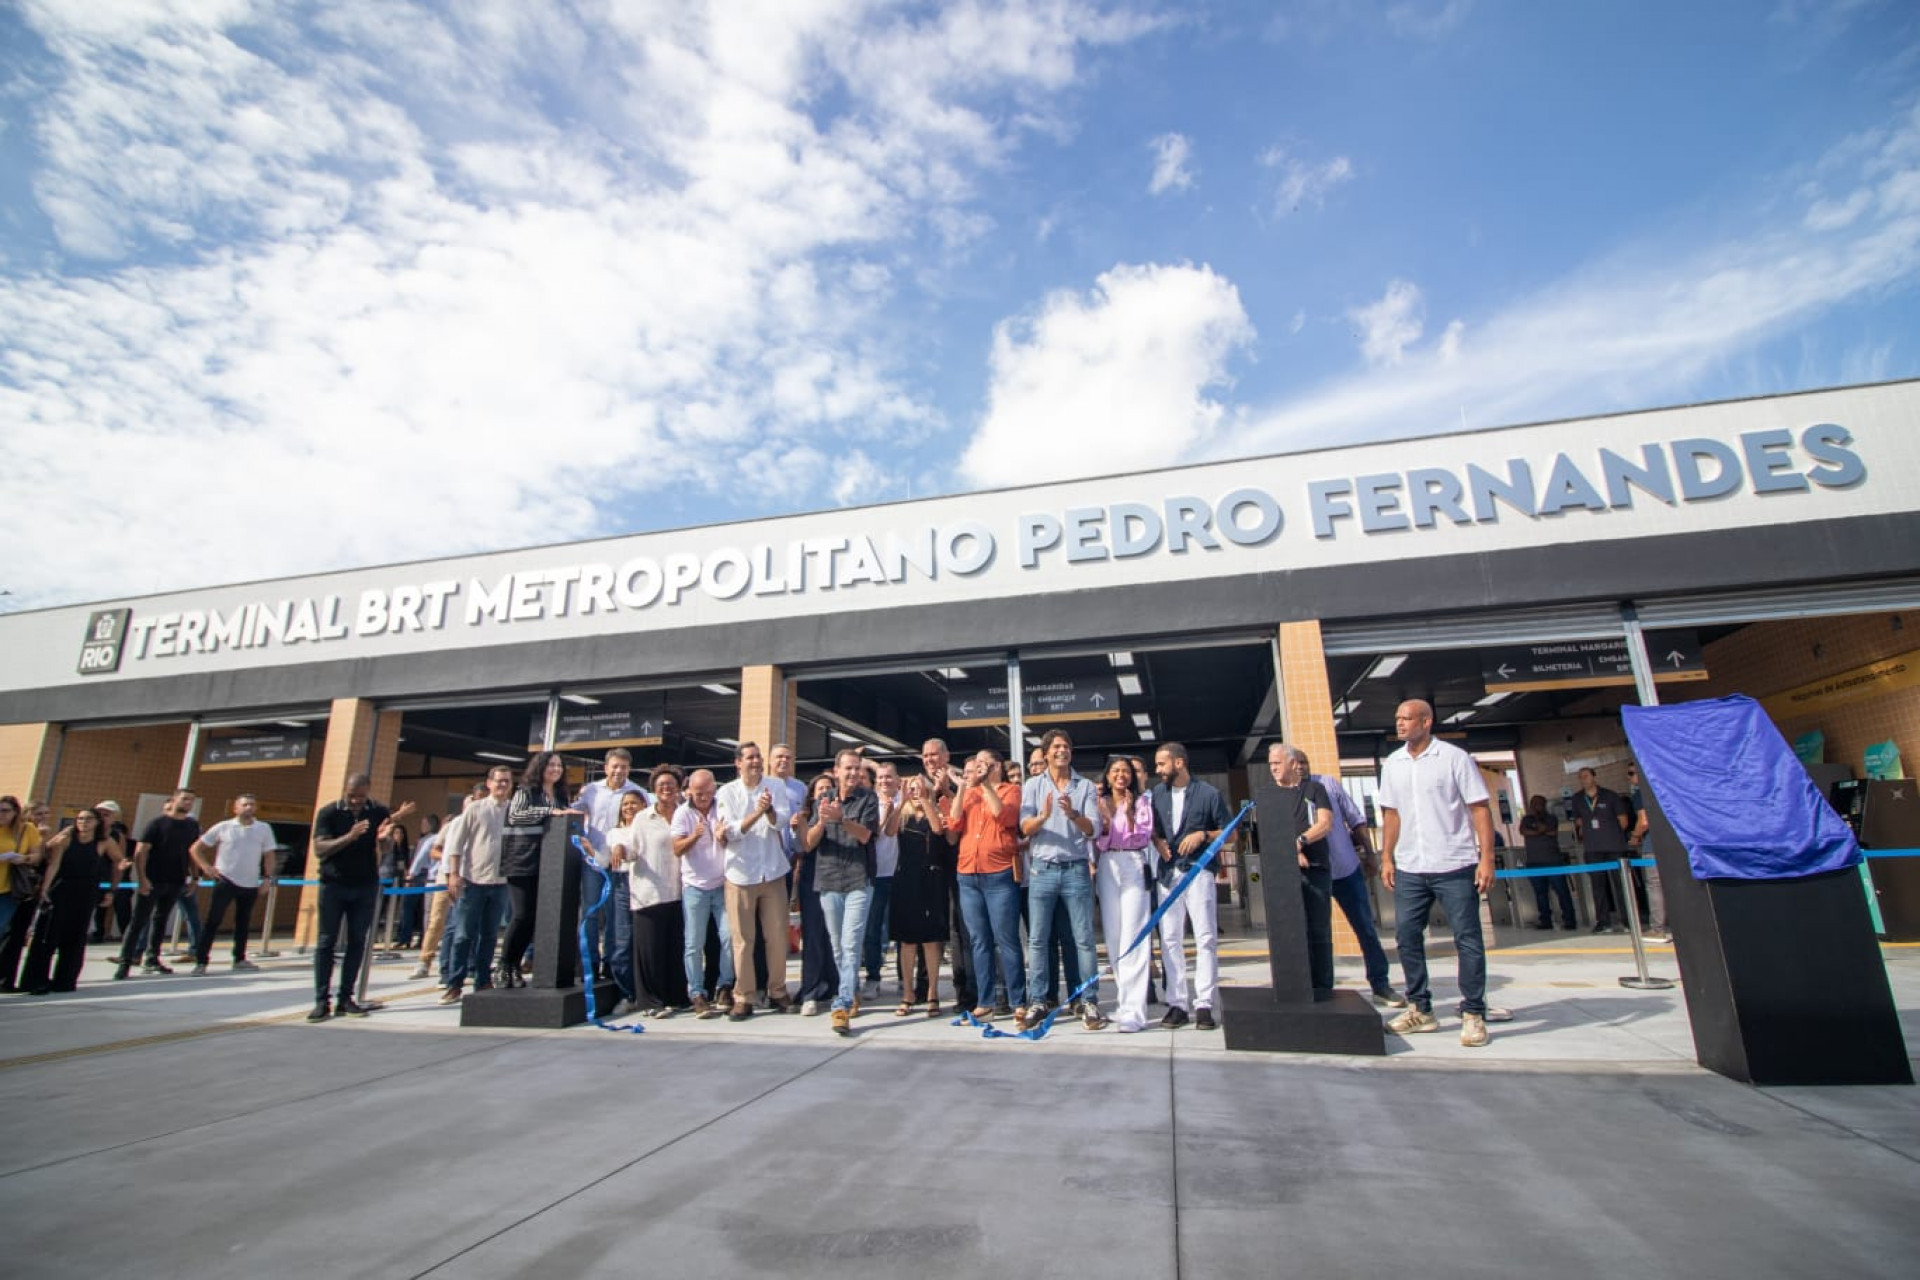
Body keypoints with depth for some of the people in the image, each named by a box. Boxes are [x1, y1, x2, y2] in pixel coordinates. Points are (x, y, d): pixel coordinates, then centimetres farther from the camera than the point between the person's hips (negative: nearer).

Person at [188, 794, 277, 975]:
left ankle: (240, 959, 22)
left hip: (250, 883, 3)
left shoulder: (264, 829, 4)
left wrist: (267, 877, -1)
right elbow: (195, 848, 4)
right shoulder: (223, 828, -1)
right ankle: (200, 962, 1)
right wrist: (206, 866, -8)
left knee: (243, 922, 12)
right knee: (212, 921, -5)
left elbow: (269, 855, 7)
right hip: (225, 880, -2)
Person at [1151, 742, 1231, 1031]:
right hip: (1168, 873, 4)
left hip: (1198, 871, -3)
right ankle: (1176, 1004, 10)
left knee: (1206, 939, -4)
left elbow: (1229, 831, 2)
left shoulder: (1208, 793, -2)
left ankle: (1204, 1005, 3)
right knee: (1170, 940, 3)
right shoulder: (1157, 793, 10)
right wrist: (1159, 841, -2)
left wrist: (1203, 835, -13)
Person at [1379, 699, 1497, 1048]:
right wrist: (1387, 857, 7)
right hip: (1409, 869, 5)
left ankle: (1473, 1014, 13)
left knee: (1467, 940, 1)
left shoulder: (1454, 758, -6)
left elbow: (1480, 808, -7)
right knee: (1407, 937, 7)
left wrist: (1487, 857, -13)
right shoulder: (1392, 764, 8)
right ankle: (1420, 1010, 20)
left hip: (1455, 866, -5)